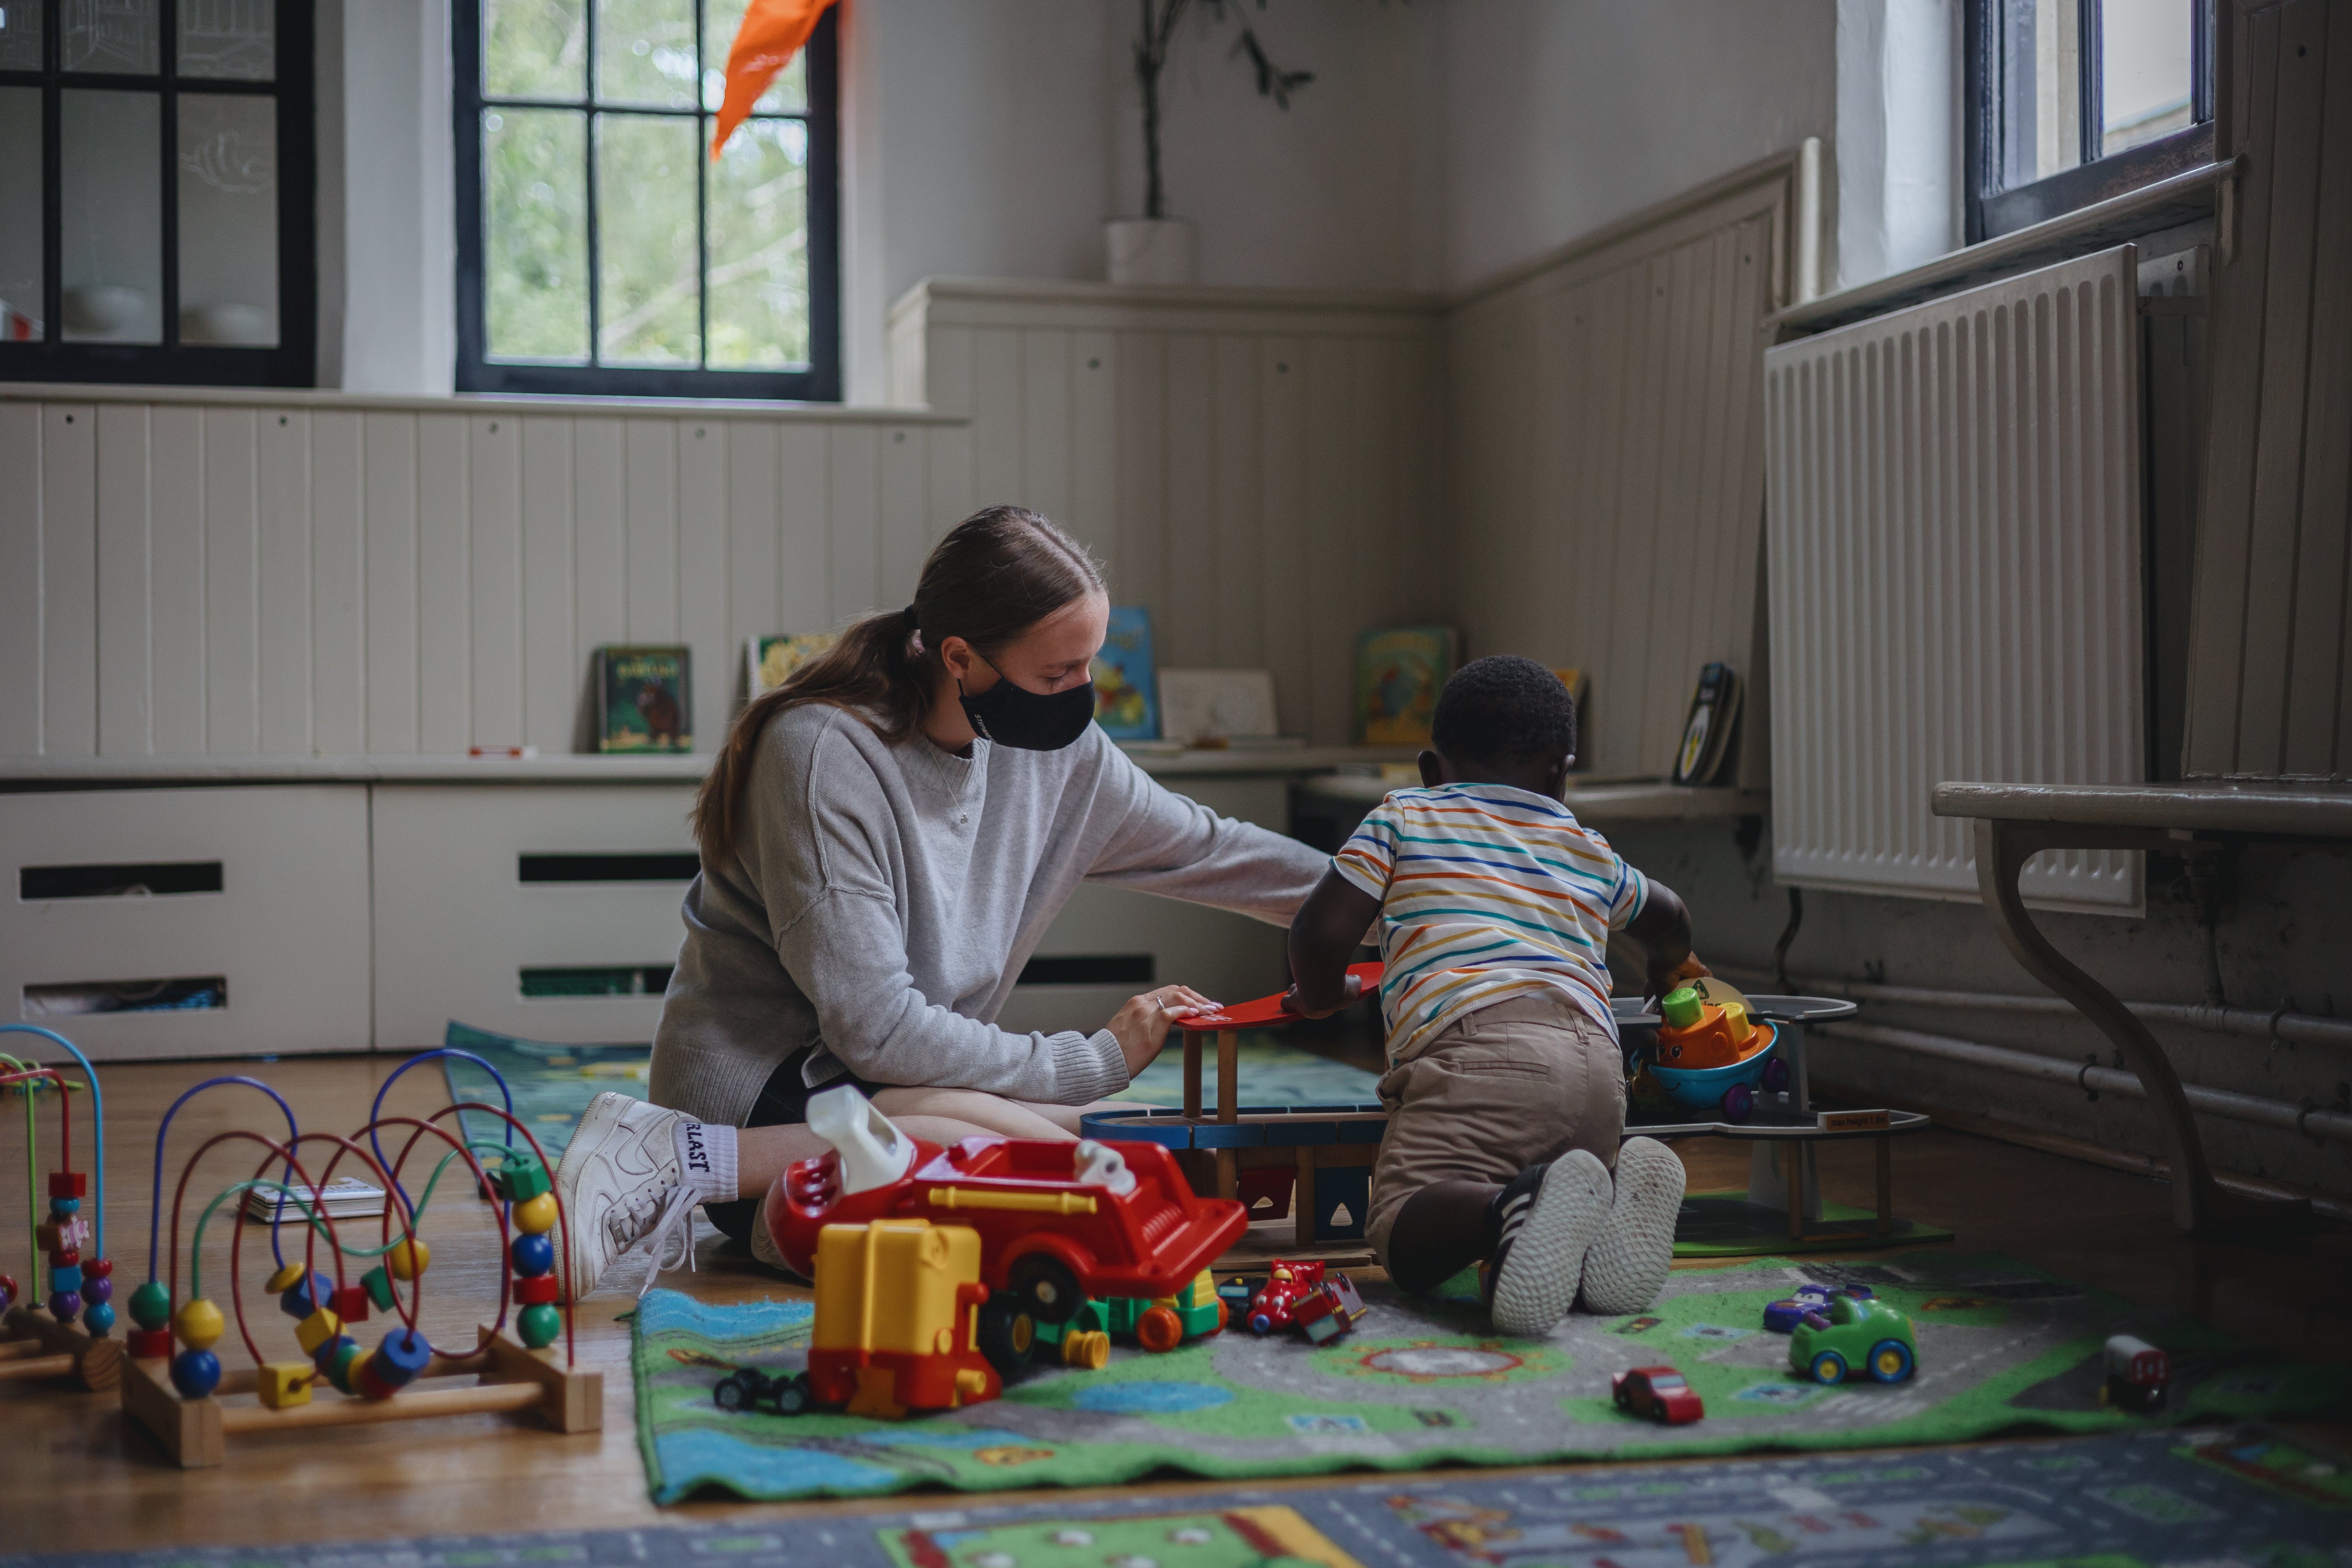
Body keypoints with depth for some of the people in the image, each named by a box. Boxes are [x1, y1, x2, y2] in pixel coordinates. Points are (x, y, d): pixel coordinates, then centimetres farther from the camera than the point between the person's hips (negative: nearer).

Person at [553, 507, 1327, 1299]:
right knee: (1049, 1150, -30)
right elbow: (877, 1031, -22)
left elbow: (1207, 848, 16)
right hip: (758, 1092, -8)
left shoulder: (1054, 750, 1)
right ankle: (689, 1158, -23)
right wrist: (1096, 1061, -16)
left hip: (901, 1085, 8)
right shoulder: (823, 752, -21)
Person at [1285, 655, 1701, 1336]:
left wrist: (1323, 995, 33)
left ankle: (1520, 1205, -41)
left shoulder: (1403, 817, 21)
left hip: (1478, 1051, -4)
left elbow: (1320, 933, 10)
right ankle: (1617, 1192, -14)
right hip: (1598, 1064, 5)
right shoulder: (1589, 850, 33)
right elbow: (1668, 916, 52)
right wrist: (1667, 967, 76)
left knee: (1403, 1238, -9)